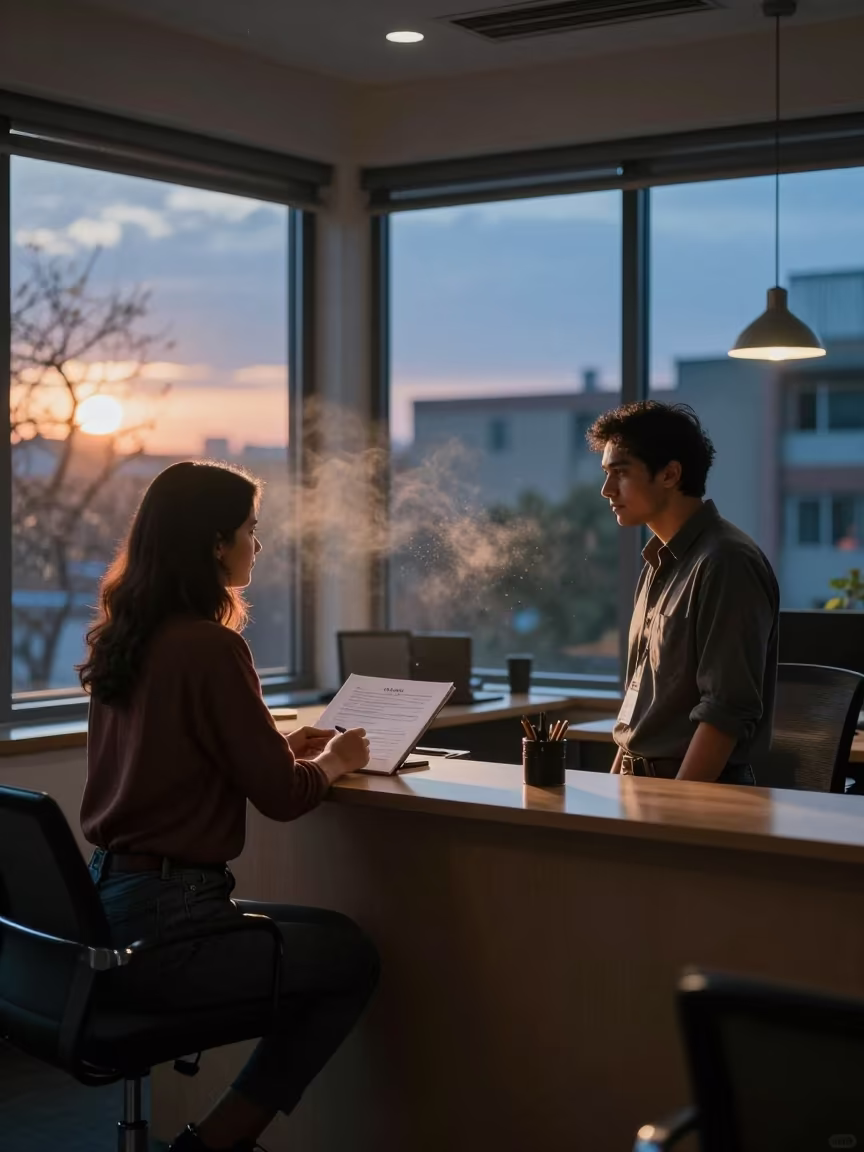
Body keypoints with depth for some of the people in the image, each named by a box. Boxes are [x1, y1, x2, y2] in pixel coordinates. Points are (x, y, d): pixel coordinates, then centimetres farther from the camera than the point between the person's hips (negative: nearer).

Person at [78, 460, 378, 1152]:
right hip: (162, 924, -9)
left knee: (328, 933, 23)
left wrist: (282, 747, 17)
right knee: (355, 961, 10)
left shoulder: (122, 639, 8)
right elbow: (282, 797, -14)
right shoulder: (209, 646, -18)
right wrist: (332, 761, 6)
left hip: (106, 901, 9)